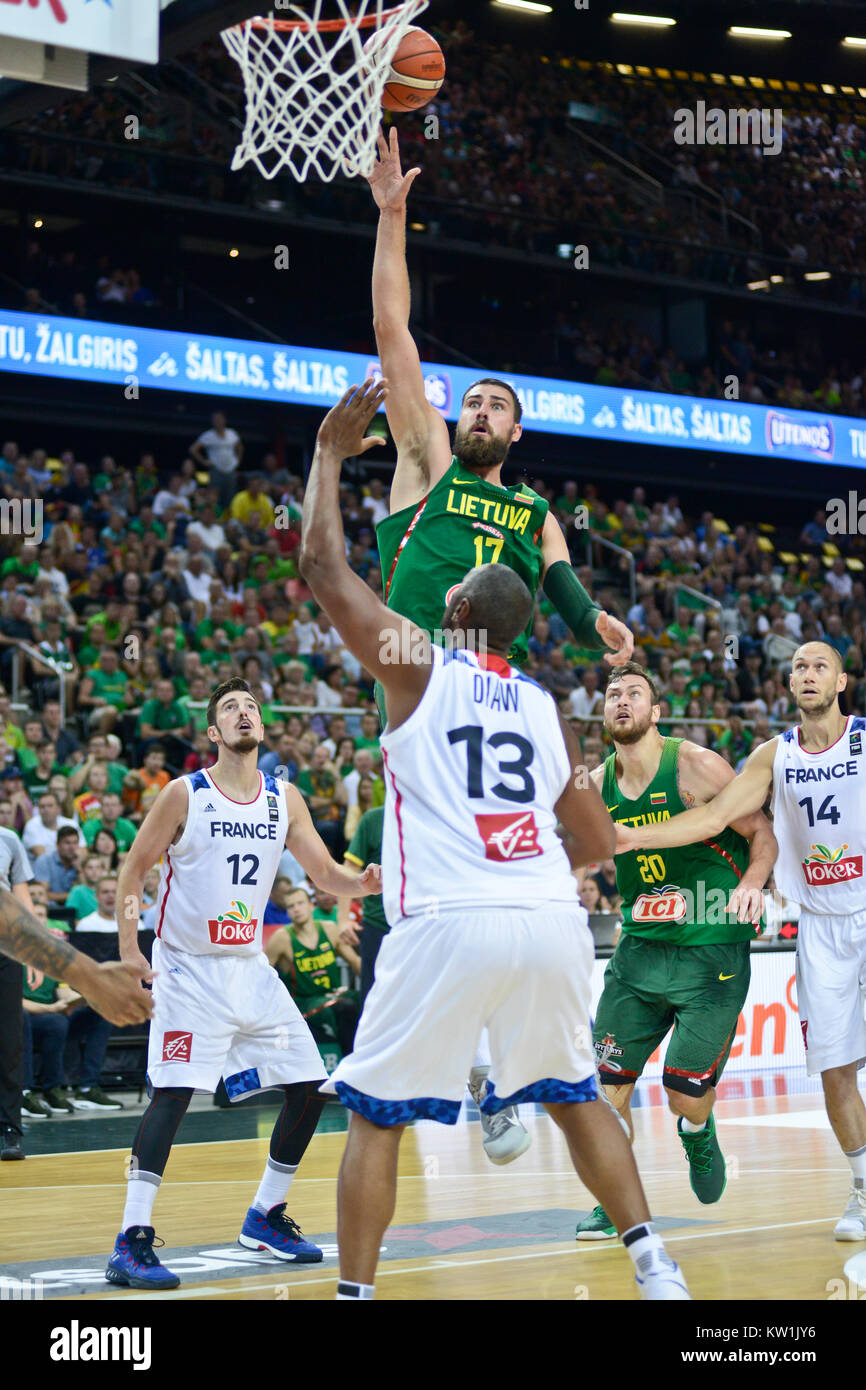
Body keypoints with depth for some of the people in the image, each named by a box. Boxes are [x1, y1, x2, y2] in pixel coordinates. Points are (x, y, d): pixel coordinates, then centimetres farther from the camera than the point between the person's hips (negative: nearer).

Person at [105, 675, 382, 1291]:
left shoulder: (285, 799, 5)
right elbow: (133, 871, -4)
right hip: (188, 969, -6)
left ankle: (265, 1218, 22)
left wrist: (364, 882, -15)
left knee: (310, 1088, 5)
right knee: (173, 1093, -19)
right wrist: (129, 954, -13)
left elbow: (326, 873, 8)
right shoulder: (185, 794, -8)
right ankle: (131, 1243, -18)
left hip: (251, 967, 6)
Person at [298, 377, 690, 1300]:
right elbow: (600, 848, 22)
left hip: (448, 924, -4)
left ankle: (355, 1294, 2)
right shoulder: (546, 709, 18)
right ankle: (654, 1267, 18)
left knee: (376, 1116, 7)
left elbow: (323, 567, 9)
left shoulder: (420, 669, 5)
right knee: (573, 1096, 23)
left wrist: (330, 454, 19)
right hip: (550, 920, 5)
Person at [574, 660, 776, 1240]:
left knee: (685, 1093, -8)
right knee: (608, 1084, -3)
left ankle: (700, 1134, 29)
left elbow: (762, 834, -5)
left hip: (712, 952, -4)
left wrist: (751, 883, -24)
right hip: (640, 949, 4)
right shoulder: (595, 785, 3)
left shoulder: (696, 766, -11)